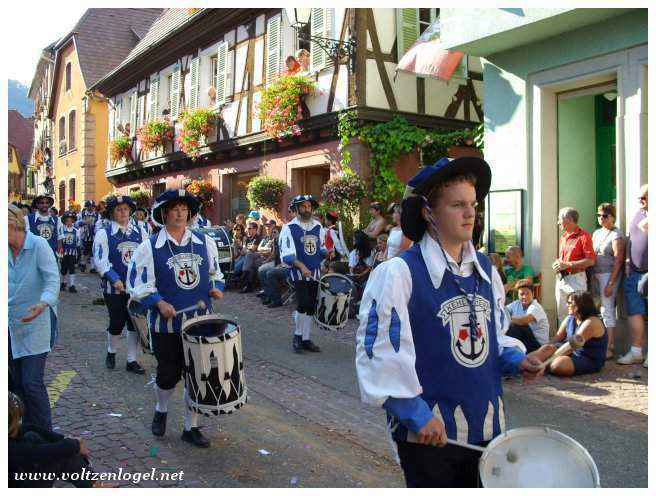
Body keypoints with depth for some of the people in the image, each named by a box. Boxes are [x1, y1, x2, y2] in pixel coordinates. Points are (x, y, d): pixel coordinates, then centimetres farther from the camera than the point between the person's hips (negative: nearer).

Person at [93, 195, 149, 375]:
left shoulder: (140, 232, 7)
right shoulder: (103, 233, -3)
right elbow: (100, 261, -10)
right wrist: (115, 279, -22)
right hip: (114, 288, -3)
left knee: (135, 323, 5)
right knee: (117, 323, 4)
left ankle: (132, 361, 17)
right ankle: (111, 352, 32)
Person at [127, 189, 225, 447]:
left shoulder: (205, 242, 6)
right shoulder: (150, 247, -4)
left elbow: (215, 272, 18)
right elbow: (138, 283, -4)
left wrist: (216, 287, -3)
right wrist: (159, 303, -17)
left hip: (200, 322, 3)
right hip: (166, 323, -2)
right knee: (169, 374, 9)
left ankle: (191, 427, 23)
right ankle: (161, 410, 41)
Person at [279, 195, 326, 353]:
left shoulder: (318, 227, 12)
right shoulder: (289, 228, -5)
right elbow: (287, 255, -13)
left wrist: (327, 251, -4)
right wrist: (301, 266, -26)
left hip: (315, 273, 5)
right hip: (298, 273, -5)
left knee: (311, 308, 7)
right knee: (304, 303, -16)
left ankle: (306, 339, 18)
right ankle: (297, 336, 5)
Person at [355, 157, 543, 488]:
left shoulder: (486, 270, 7)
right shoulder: (398, 273, -15)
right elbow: (379, 350, -17)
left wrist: (516, 360, -1)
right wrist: (415, 413, -18)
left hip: (485, 425, 6)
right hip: (427, 431, -6)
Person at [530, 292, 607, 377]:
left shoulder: (591, 322, -21)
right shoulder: (570, 319, 6)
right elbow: (558, 337, 6)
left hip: (590, 360, -8)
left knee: (557, 364, -32)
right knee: (547, 348, -16)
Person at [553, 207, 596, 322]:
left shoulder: (584, 236, -10)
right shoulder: (563, 236, 14)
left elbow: (590, 261, -16)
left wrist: (567, 264, -18)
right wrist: (557, 264, 1)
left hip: (575, 278, -8)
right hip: (561, 278, 8)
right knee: (562, 314, 13)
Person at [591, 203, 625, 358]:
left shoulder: (616, 235, -8)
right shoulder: (596, 233, 14)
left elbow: (618, 260, -13)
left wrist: (611, 283, -17)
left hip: (608, 274, -7)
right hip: (595, 275, 7)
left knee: (607, 310, -7)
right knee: (599, 310, 9)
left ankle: (609, 348, -3)